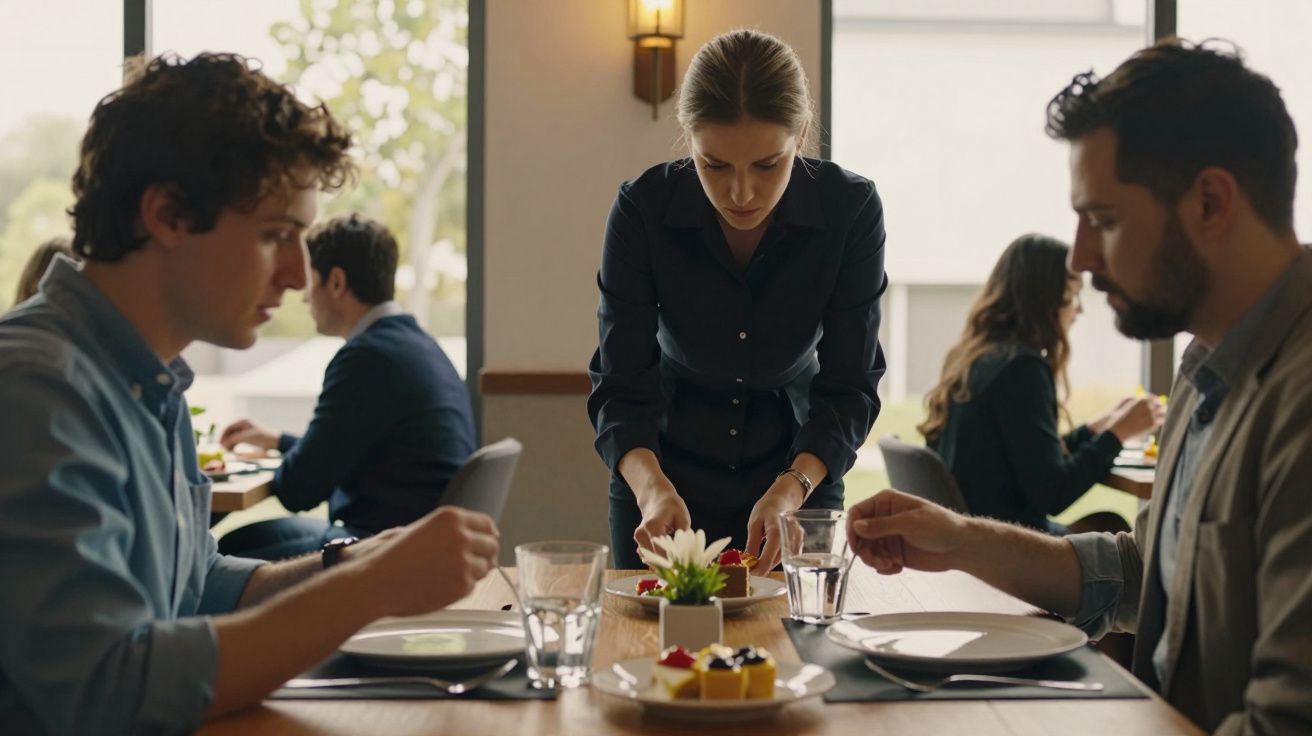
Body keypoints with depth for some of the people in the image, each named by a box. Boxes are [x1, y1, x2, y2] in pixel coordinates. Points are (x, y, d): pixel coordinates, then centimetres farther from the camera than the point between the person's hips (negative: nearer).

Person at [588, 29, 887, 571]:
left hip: (800, 471, 0)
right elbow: (620, 386, -20)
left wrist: (792, 489, -33)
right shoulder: (643, 208, -22)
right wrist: (652, 485, -39)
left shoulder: (851, 209, -21)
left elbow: (849, 387, -17)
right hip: (669, 479, 0)